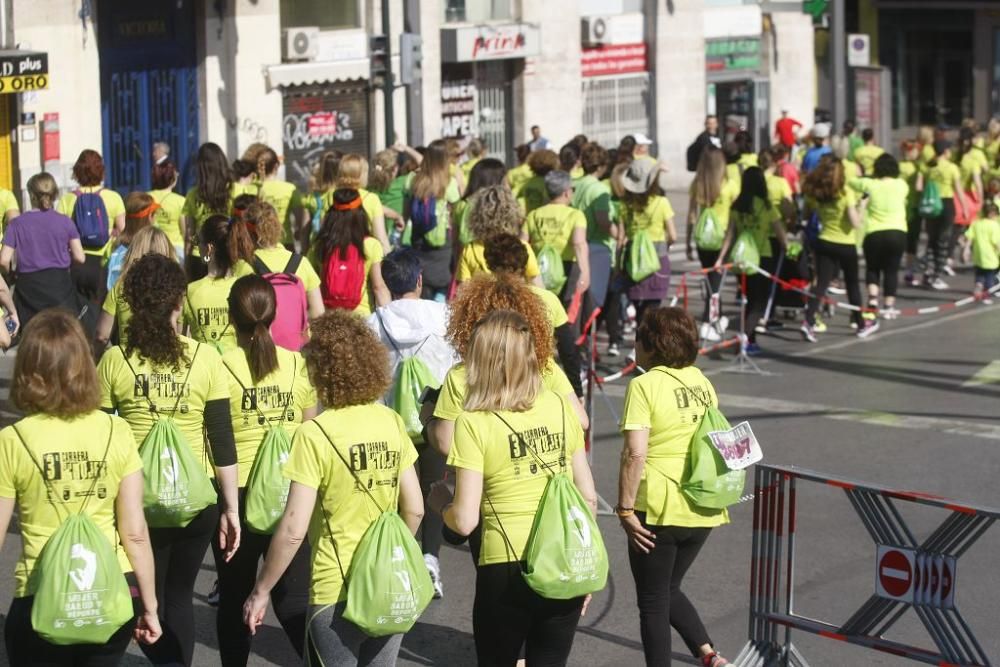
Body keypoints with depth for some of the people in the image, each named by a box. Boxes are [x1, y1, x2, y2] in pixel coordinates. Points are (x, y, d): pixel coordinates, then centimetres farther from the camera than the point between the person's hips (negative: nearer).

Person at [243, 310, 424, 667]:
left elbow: (293, 530, -18)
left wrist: (260, 591, -7)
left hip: (337, 596, -5)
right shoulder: (392, 423, -1)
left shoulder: (315, 433, -16)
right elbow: (414, 510, 4)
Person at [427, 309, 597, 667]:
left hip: (508, 570, -3)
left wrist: (441, 503, 10)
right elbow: (588, 497, 7)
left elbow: (465, 521, -12)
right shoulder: (559, 406, 2)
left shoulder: (474, 423, -10)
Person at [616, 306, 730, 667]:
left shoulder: (644, 385, -13)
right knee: (669, 590, 24)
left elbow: (635, 454, -20)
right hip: (702, 508, 7)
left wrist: (625, 509, -15)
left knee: (653, 602, 8)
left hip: (659, 511, -7)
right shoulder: (702, 381, 8)